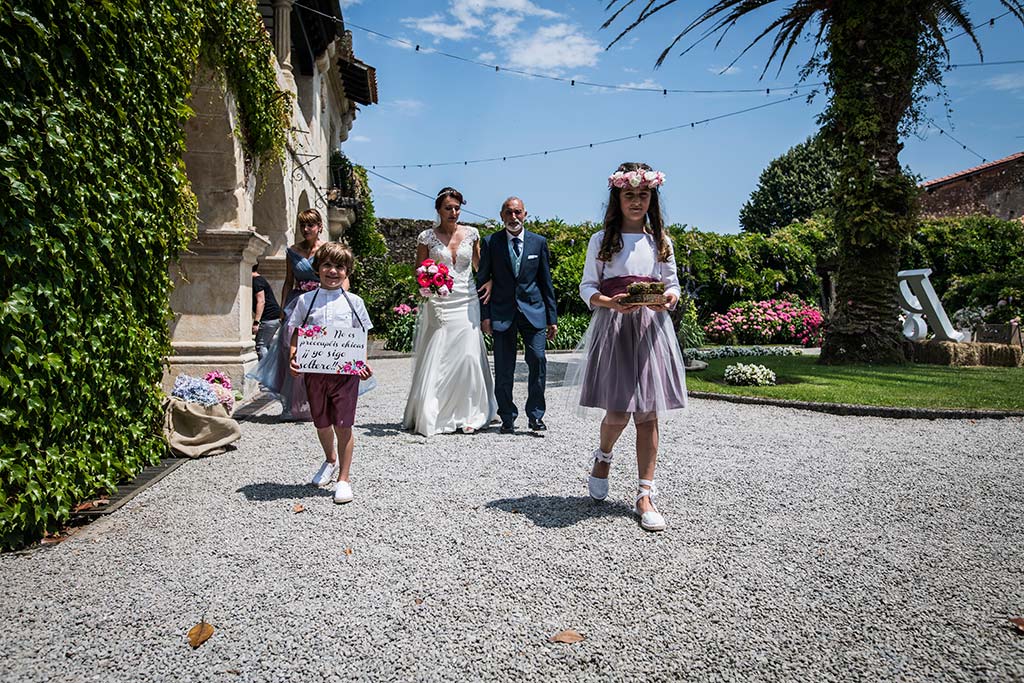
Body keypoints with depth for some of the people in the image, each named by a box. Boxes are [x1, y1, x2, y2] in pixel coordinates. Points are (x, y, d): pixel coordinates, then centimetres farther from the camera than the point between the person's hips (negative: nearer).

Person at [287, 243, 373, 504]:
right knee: (321, 423, 17)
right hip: (314, 370, 2)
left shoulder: (354, 302, 4)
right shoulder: (306, 300, 5)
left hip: (345, 371, -2)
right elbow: (296, 335, 6)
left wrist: (364, 364, -7)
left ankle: (343, 479, 10)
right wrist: (292, 359, -10)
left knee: (343, 425, -3)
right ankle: (331, 460, 45)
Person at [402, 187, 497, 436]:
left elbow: (480, 266, 14)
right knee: (435, 360, -3)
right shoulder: (427, 237, 2)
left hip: (467, 304, 2)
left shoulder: (471, 233, 7)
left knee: (467, 357, -4)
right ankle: (431, 416, 9)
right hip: (437, 305, -1)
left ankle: (467, 415, 9)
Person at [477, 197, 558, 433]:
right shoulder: (490, 243, 3)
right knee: (504, 369, 3)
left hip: (533, 311, 1)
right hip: (502, 313, 0)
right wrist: (485, 315, -4)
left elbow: (546, 281, 8)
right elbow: (483, 280, 5)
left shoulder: (539, 242, 6)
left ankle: (535, 415, 7)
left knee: (538, 360, -8)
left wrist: (552, 318, 6)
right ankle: (507, 418, 16)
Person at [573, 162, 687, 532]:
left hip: (651, 327, 2)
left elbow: (672, 283, 13)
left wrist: (670, 298, -11)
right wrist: (610, 302, -17)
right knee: (618, 412, -6)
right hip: (613, 327, -2)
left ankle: (645, 495, 7)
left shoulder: (660, 240, 12)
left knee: (647, 413, 0)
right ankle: (603, 456, 29)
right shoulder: (602, 240, 5)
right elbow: (587, 286, 3)